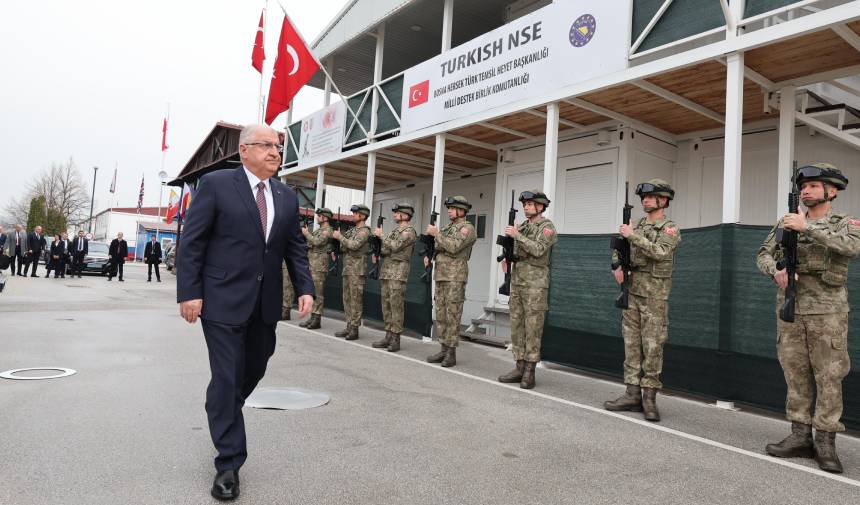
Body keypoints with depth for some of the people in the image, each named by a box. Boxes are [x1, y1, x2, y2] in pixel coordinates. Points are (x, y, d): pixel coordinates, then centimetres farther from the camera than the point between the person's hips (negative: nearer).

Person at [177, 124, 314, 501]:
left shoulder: (287, 197, 9)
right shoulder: (216, 184, -5)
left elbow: (295, 248, 10)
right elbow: (192, 242, -7)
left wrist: (304, 288, -2)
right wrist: (189, 292, -12)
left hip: (265, 303, 6)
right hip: (223, 299, -5)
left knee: (255, 369, 17)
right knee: (227, 377, -1)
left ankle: (222, 413, 47)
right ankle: (229, 463, 11)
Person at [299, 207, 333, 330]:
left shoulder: (327, 230, -9)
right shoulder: (319, 229, 20)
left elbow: (317, 242, -22)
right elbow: (311, 241, 20)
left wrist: (306, 233, -10)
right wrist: (306, 232, 6)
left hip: (319, 265, -9)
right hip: (311, 263, 10)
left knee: (318, 293, -7)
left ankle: (317, 319, -4)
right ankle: (312, 317, 16)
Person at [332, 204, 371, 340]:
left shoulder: (364, 231, -8)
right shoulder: (352, 230, 18)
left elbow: (354, 245, -22)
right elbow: (343, 248, 21)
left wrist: (340, 236, -12)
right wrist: (336, 236, 5)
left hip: (357, 269, -9)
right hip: (347, 268, 9)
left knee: (356, 299, -6)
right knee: (347, 299, 10)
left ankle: (354, 329, -3)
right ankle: (349, 327, 16)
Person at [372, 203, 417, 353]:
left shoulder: (409, 232, -6)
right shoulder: (394, 231, 21)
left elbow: (395, 246, -18)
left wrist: (381, 235, -7)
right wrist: (378, 251, 1)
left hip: (398, 271, -9)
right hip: (386, 271, 9)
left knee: (396, 305, -8)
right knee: (386, 304, 8)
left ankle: (395, 338, -5)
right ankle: (388, 336, 14)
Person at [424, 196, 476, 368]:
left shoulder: (467, 228, -7)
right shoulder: (447, 228, 20)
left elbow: (454, 247, -20)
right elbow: (438, 247, 25)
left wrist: (436, 233, -15)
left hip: (455, 277, -8)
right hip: (440, 275, 8)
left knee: (453, 315, -6)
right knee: (441, 314, 9)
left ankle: (451, 353, 0)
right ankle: (443, 350, 16)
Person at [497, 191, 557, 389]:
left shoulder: (547, 227, -5)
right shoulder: (522, 226, 17)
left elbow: (538, 250, -20)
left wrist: (517, 235, -18)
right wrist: (507, 258, 3)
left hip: (535, 283, -7)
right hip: (516, 281, 7)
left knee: (533, 328, -4)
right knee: (517, 325, 8)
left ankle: (529, 372, 0)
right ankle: (519, 367, 15)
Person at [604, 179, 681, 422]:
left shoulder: (670, 228, -4)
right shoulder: (637, 225, 13)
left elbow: (660, 253, -22)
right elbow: (618, 251, 18)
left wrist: (633, 236, -20)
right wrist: (617, 266, -2)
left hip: (654, 295, -6)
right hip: (632, 292, 6)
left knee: (652, 346, -2)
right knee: (631, 343, 6)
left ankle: (649, 397, 6)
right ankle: (632, 395, 11)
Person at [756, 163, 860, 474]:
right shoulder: (786, 223, 13)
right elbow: (763, 254, 5)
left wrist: (808, 228, -25)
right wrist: (776, 270, -15)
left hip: (827, 310, -3)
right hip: (790, 308, 4)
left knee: (828, 376, 0)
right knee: (795, 374, 7)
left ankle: (826, 443, 7)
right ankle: (800, 437, 14)